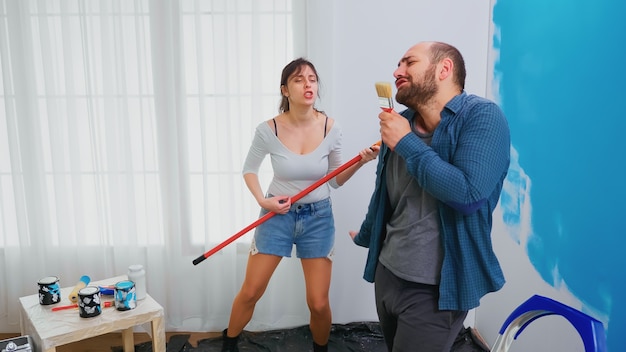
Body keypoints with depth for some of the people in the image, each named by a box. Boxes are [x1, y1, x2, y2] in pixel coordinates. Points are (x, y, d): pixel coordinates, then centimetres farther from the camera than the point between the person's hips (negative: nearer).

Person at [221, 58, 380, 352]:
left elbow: (335, 179, 1)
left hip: (318, 218, 1)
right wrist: (262, 200, -13)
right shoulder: (268, 130, -14)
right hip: (277, 216, 0)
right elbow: (249, 169, 3)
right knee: (250, 293, 8)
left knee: (318, 303, 1)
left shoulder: (331, 128, -10)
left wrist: (360, 162, -15)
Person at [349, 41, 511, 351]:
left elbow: (467, 194, -29)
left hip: (434, 287, -6)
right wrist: (365, 236, 30)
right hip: (386, 273, 6)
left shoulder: (481, 116, -15)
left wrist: (406, 143, -20)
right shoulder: (400, 124, 3)